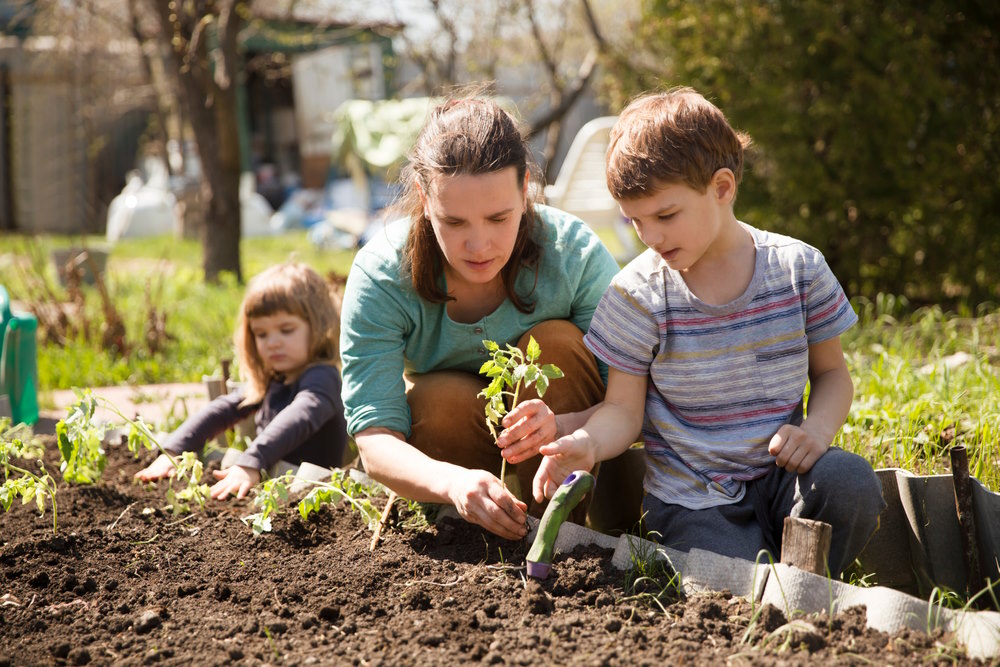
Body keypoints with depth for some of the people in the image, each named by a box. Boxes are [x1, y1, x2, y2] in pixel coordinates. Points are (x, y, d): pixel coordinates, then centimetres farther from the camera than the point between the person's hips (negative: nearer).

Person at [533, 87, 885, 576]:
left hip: (780, 474, 3)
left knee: (850, 480, -28)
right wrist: (586, 443, -26)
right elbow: (624, 409, -4)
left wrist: (817, 429, -13)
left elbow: (831, 372, 9)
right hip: (693, 499, -2)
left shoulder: (798, 268, -2)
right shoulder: (638, 293, -5)